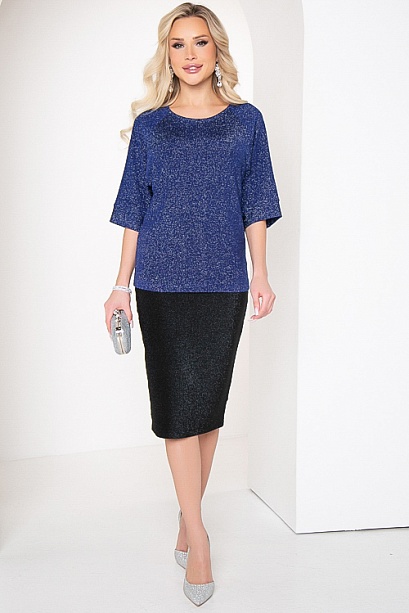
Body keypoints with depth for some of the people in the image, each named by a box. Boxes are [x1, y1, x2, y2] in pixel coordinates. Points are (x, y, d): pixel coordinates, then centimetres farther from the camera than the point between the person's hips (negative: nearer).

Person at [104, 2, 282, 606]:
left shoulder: (245, 120, 8)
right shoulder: (149, 125, 8)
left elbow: (254, 208, 8)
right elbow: (134, 212, 8)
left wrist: (261, 274, -2)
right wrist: (122, 284, 4)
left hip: (223, 283, 1)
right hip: (162, 282, 0)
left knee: (209, 402, 6)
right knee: (178, 401, -4)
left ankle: (189, 516, 22)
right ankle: (197, 533, 3)